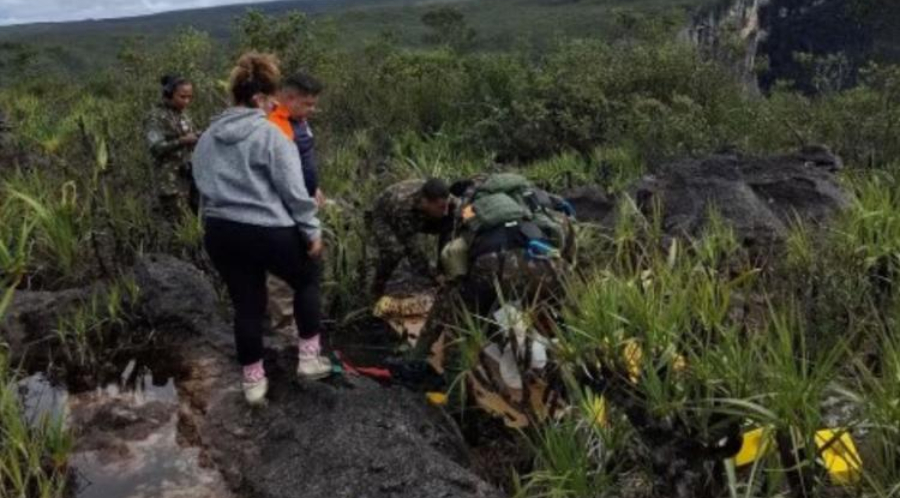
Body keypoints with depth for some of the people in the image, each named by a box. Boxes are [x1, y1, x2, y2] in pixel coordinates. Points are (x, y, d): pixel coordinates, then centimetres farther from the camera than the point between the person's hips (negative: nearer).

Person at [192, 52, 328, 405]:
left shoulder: (208, 138, 11)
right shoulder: (270, 135, -12)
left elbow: (203, 186, 18)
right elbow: (293, 190, -13)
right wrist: (312, 230, -3)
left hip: (220, 232, 6)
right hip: (268, 231, -6)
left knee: (247, 305, 16)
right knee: (307, 280, 20)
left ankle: (253, 381, 25)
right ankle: (309, 358, 22)